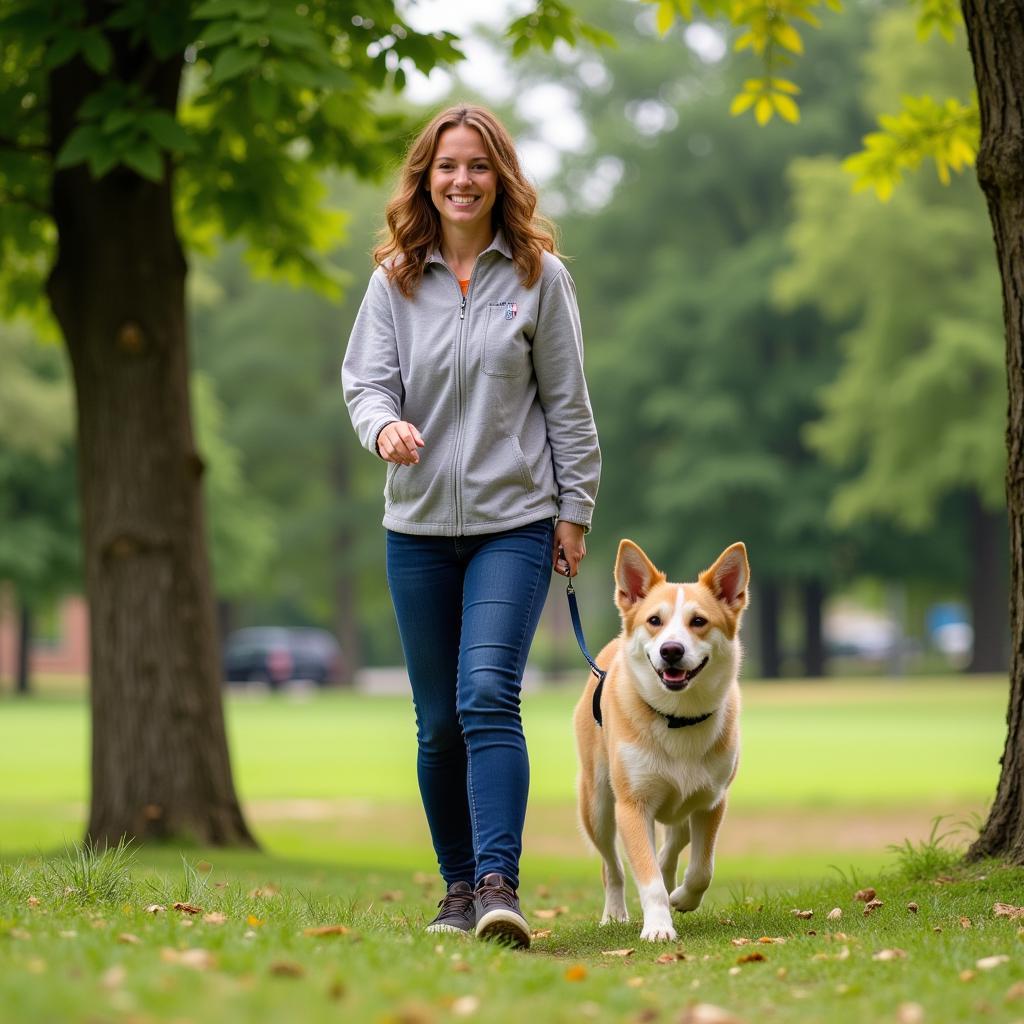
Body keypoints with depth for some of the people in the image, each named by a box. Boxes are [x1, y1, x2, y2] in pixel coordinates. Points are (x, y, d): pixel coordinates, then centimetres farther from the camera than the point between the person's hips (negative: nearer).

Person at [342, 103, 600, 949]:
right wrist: (384, 424, -21)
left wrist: (574, 508, 2)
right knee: (437, 721, 7)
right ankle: (459, 887, 20)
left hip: (514, 521, -3)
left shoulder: (538, 276, 1)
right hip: (419, 527, 3)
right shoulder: (395, 280, 5)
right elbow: (364, 378, 2)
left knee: (488, 698, -19)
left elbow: (568, 402, 3)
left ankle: (500, 886, -22)